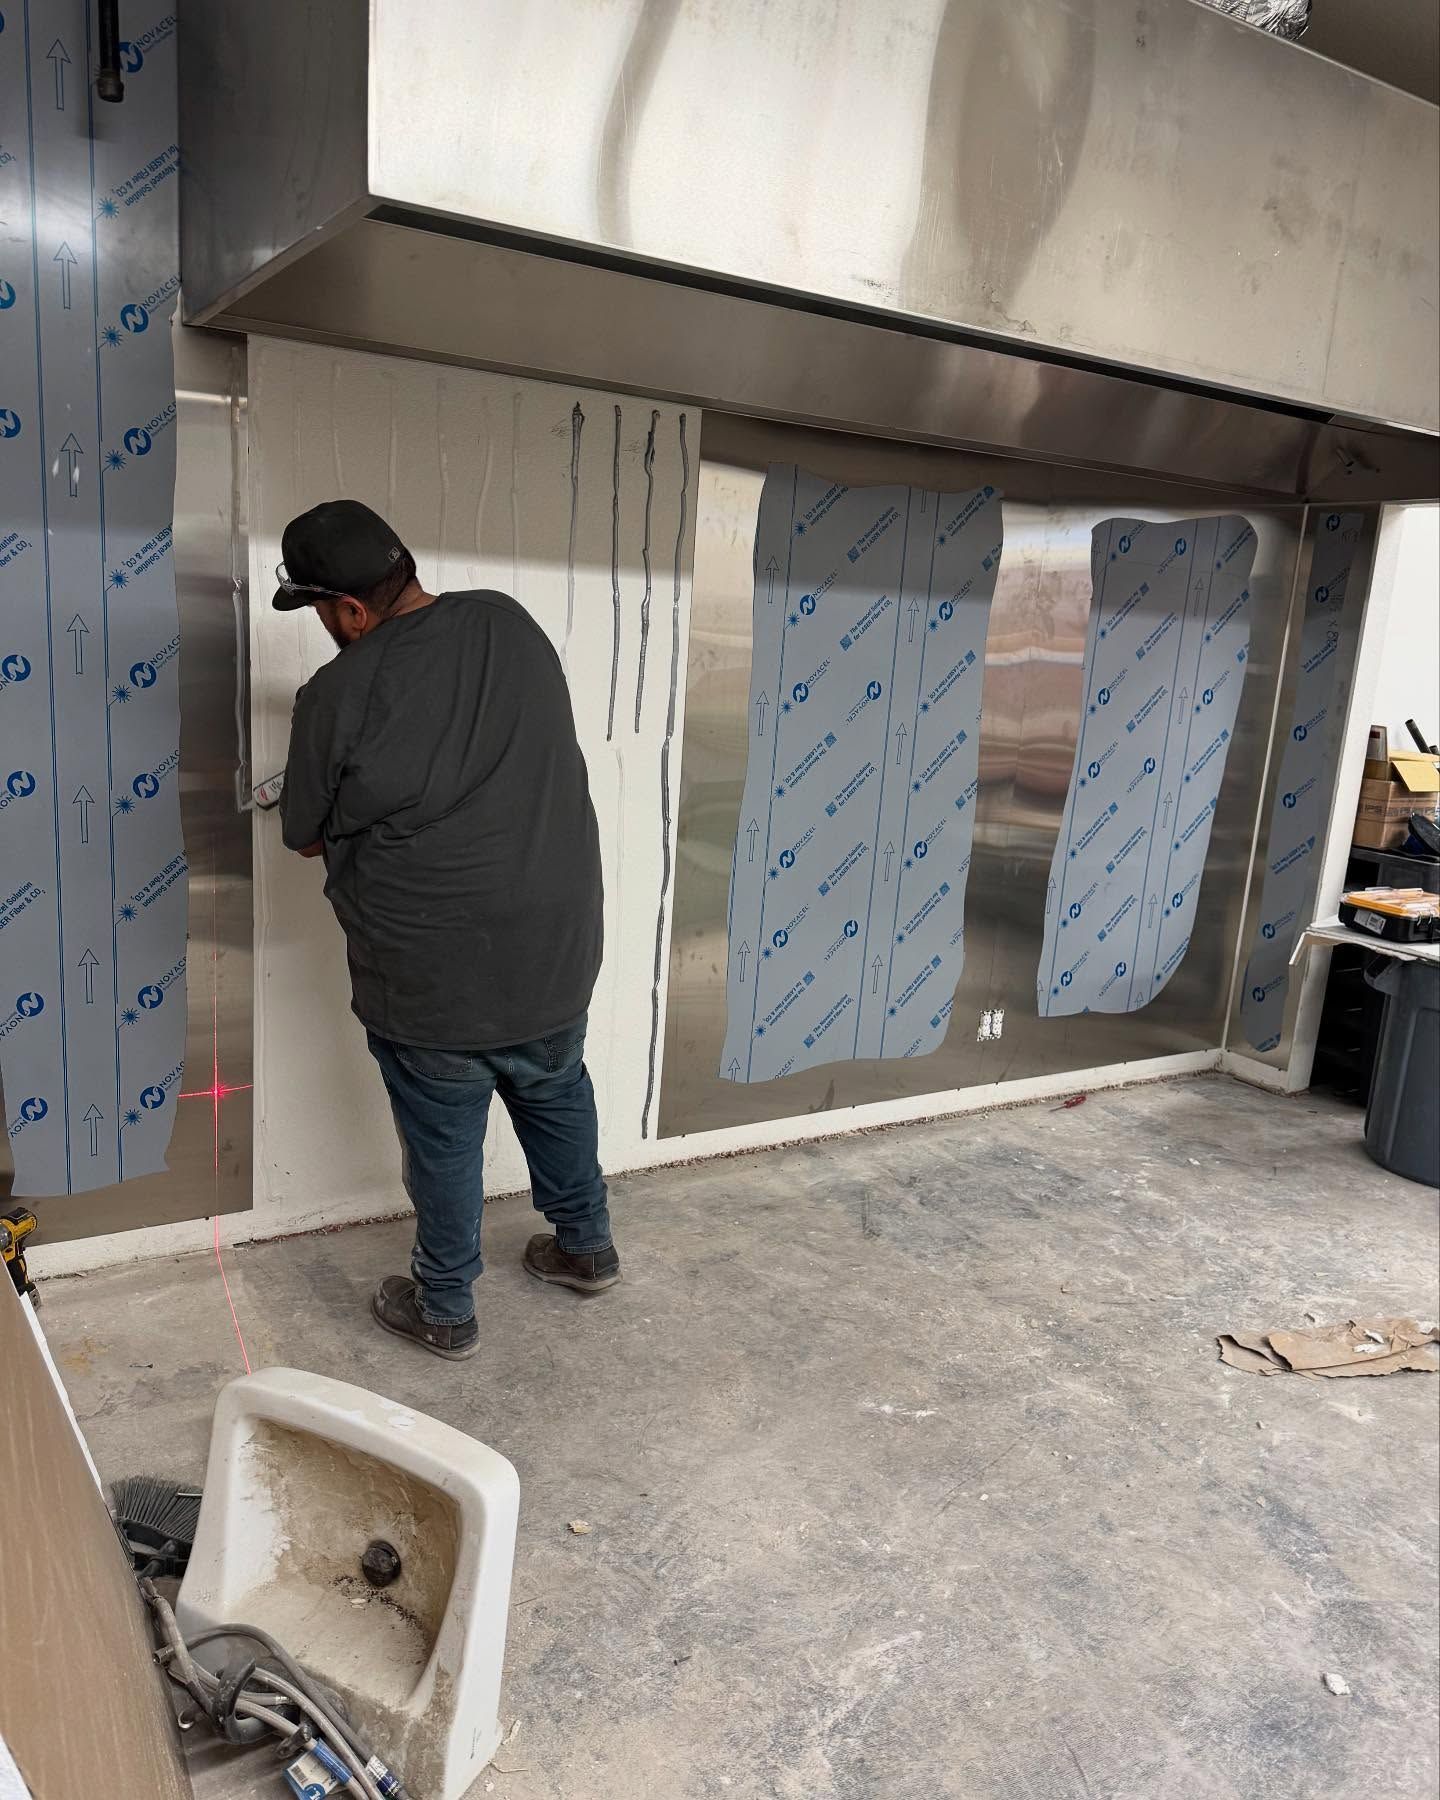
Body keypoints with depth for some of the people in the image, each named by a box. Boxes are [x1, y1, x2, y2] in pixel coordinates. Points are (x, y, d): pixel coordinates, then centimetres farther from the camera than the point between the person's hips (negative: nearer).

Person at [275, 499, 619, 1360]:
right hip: (556, 940, 5)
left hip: (433, 969, -5)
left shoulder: (338, 695, -15)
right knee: (557, 1093, 26)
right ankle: (587, 1246, 44)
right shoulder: (511, 621, -1)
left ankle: (445, 1310, 32)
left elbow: (308, 839, 0)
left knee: (444, 1137, 14)